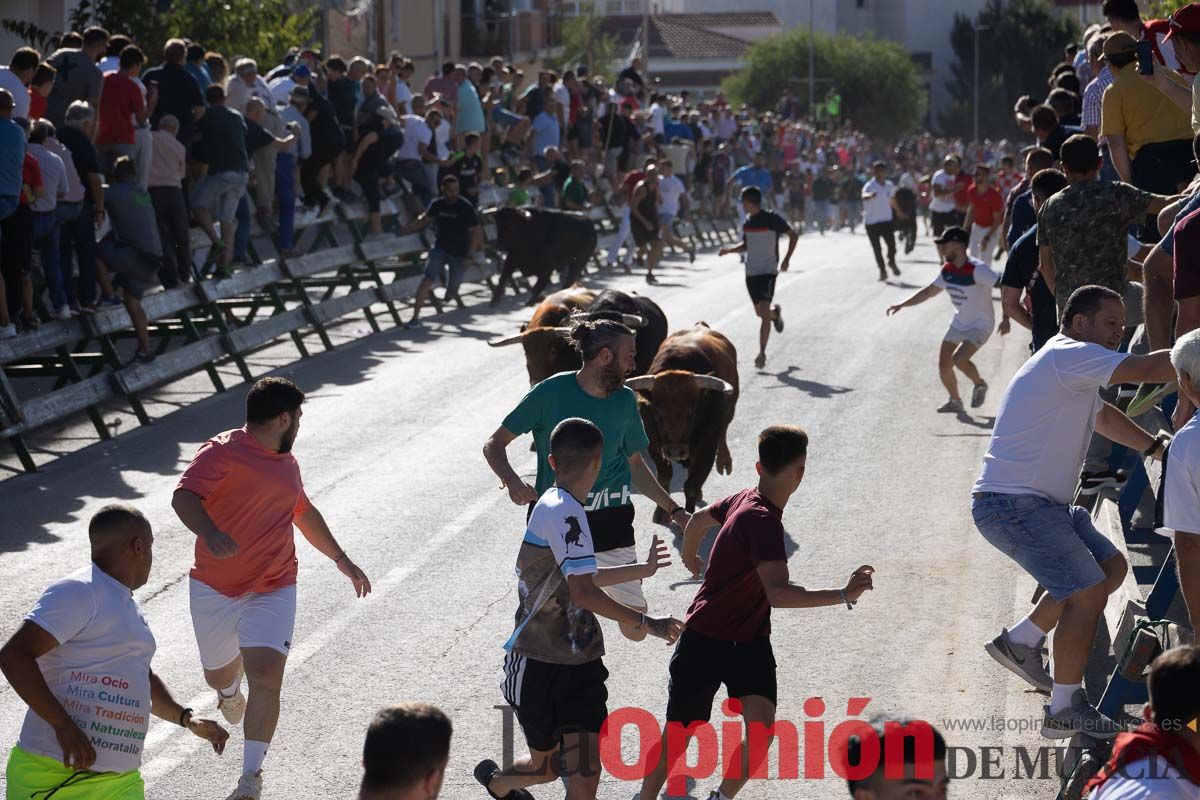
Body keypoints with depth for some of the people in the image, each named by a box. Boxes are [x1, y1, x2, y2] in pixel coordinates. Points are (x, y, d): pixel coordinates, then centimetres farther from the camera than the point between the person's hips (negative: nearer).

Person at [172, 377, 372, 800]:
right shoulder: (223, 452, -12)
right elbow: (183, 496, -29)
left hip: (272, 590, 3)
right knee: (218, 674, 17)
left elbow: (304, 512, 31)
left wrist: (341, 559, 35)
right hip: (214, 589, -3)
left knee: (266, 675, -17)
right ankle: (231, 691, 57)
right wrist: (210, 532, -49)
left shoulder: (286, 462, 13)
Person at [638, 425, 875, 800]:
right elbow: (778, 594, -40)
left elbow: (699, 520, 21)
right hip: (705, 641, -7)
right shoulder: (762, 522, -27)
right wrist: (843, 595, -46)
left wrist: (690, 559, 41)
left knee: (761, 731, -12)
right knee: (677, 736, 6)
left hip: (750, 641, 7)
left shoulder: (744, 500, -1)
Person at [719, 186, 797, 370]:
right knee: (760, 312, 14)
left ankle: (762, 353, -11)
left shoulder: (771, 219, -13)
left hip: (768, 271, -6)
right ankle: (776, 313, 50)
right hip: (751, 272, 6)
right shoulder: (747, 222, 6)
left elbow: (794, 235, -7)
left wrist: (786, 259, -14)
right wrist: (730, 250, 2)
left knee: (764, 312, -13)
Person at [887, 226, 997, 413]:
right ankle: (955, 401, 24)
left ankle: (980, 385, 4)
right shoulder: (947, 270, 0)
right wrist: (901, 305, 12)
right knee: (943, 364, 2)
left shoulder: (977, 269, -25)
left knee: (959, 359, -25)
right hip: (959, 324, 7)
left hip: (980, 325, -7)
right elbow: (929, 291, 14)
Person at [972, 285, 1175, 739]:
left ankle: (1020, 642, 20)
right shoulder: (1070, 356, -16)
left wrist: (1155, 446, 28)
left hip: (1041, 503, 11)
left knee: (1110, 567, 14)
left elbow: (1102, 416, 36)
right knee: (1087, 591, -15)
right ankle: (1065, 710, -6)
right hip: (1012, 503, -11)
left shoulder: (1075, 371, 19)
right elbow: (1149, 369, -25)